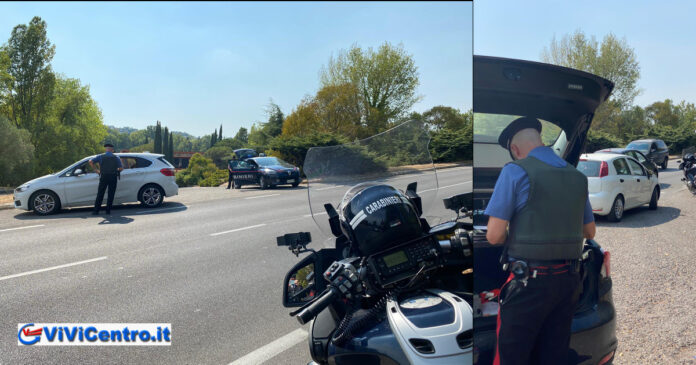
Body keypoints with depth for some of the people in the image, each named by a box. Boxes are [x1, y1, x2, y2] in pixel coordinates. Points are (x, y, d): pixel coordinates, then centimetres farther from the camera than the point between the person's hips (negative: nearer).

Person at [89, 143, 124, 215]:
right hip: (113, 177, 0)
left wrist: (95, 169, 5)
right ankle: (108, 210, 3)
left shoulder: (101, 156, 4)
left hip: (103, 177, 0)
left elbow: (90, 161, -6)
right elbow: (121, 168, -3)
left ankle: (96, 211, 3)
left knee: (100, 194, 5)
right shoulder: (116, 158, 4)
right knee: (111, 195, 5)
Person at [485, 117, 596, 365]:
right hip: (568, 281, 7)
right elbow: (590, 232, 20)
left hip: (528, 282, -6)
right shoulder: (578, 177, 11)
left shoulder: (516, 171, -9)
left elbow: (494, 235, -13)